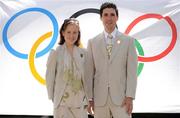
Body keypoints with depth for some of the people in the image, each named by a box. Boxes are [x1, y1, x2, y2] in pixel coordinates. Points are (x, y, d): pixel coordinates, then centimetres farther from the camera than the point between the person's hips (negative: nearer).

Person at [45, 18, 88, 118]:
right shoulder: (55, 53, -5)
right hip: (62, 101, -3)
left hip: (80, 100, 3)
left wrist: (88, 98, 5)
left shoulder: (83, 53, 4)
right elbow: (50, 77, -2)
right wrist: (52, 97, 0)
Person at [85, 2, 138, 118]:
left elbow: (132, 71, -1)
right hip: (100, 98, 2)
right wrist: (89, 97, 0)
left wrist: (130, 96, -8)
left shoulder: (128, 40, 4)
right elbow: (89, 72, 5)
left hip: (121, 97, -1)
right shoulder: (92, 42, 7)